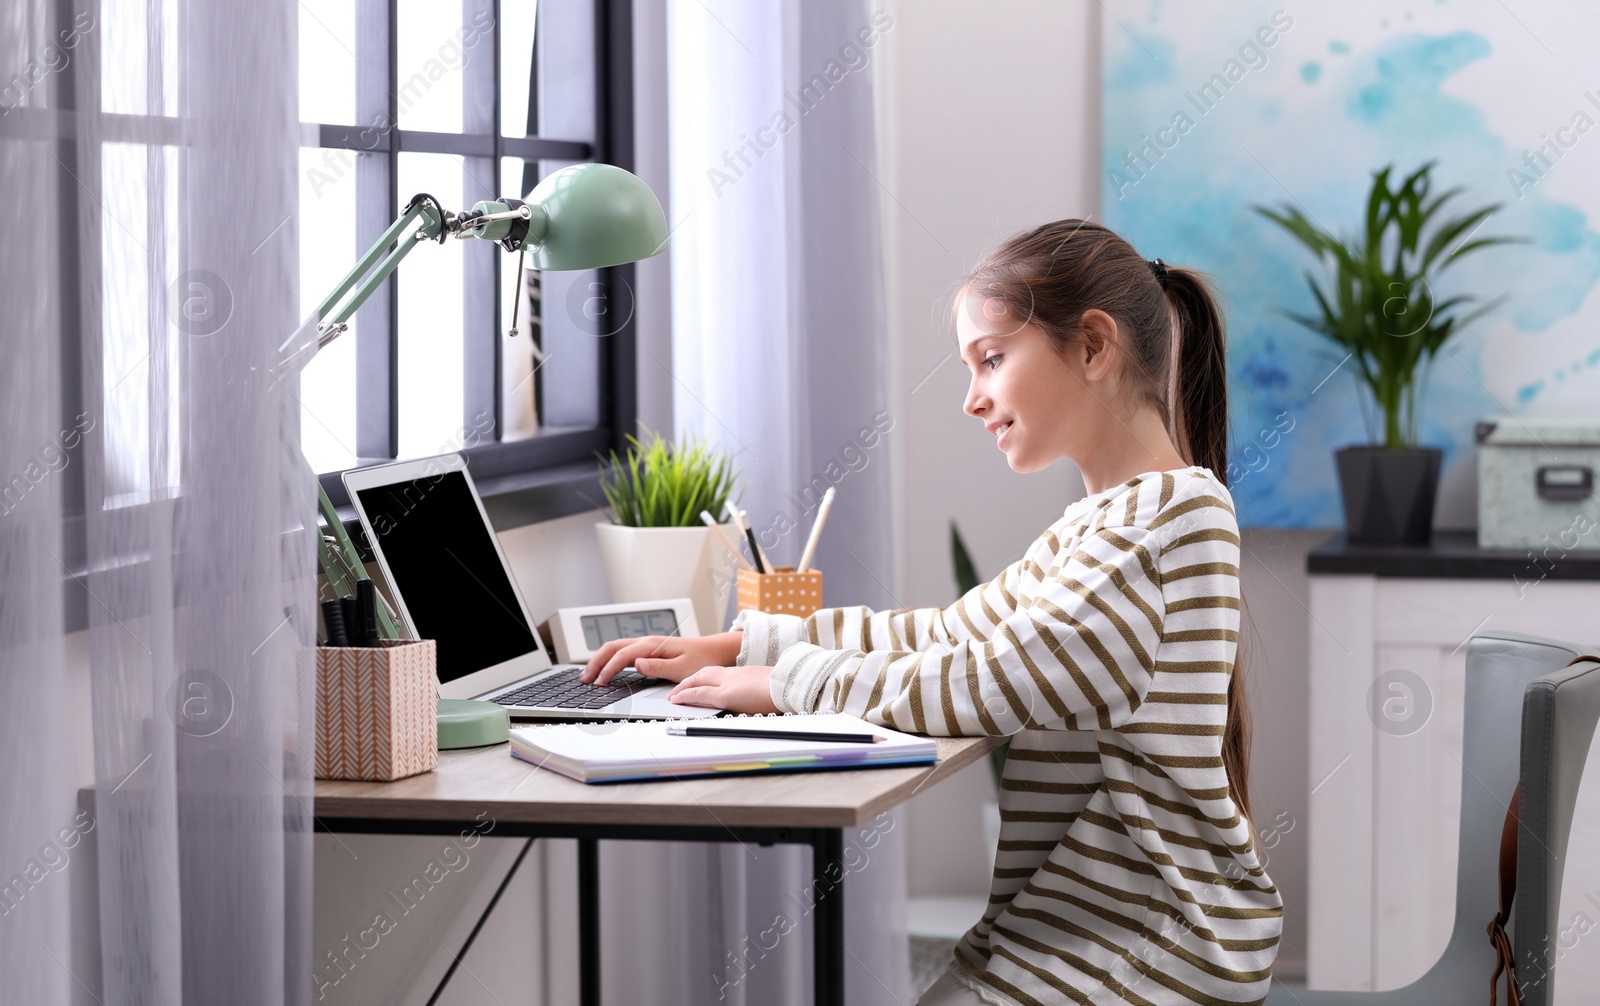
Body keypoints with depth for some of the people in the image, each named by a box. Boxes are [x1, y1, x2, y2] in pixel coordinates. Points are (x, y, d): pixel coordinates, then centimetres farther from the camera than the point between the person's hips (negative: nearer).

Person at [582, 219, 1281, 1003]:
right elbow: (946, 634, 19)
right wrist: (738, 645, 12)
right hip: (1085, 914, 9)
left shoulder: (1176, 509, -15)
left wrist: (785, 681, -11)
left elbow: (994, 685, -21)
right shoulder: (1094, 525, 17)